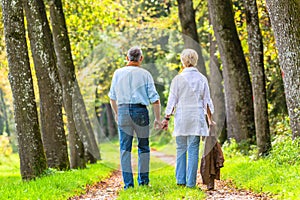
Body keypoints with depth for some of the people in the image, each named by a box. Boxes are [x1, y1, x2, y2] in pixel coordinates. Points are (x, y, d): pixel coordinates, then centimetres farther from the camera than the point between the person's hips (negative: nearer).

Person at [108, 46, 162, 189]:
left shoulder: (118, 73, 6)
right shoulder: (145, 74, 0)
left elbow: (112, 97, 14)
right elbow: (154, 99, -3)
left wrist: (116, 113, 29)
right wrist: (157, 118, 4)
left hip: (123, 110, 1)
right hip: (140, 111, -1)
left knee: (125, 148, 4)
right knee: (143, 147, 12)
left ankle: (128, 182, -1)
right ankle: (143, 180, 13)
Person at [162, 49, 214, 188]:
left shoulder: (178, 79, -3)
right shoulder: (202, 79, 4)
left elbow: (172, 101, -1)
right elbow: (207, 101, 7)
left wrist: (167, 118, 6)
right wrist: (210, 119, 15)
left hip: (181, 118, -1)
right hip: (197, 118, 1)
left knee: (181, 149, 9)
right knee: (193, 150, 1)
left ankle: (180, 180, 7)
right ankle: (191, 182, -1)